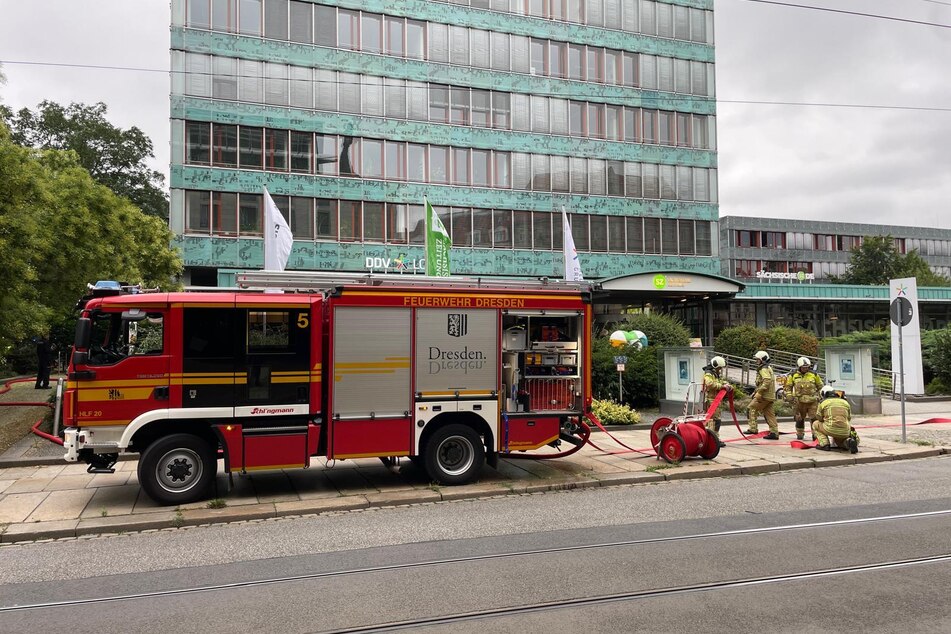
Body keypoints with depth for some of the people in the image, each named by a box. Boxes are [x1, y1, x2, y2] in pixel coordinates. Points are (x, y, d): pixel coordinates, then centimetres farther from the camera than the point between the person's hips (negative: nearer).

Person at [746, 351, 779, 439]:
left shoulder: (764, 369, -12)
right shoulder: (768, 368, 21)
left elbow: (767, 381, -26)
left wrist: (759, 392, -26)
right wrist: (756, 391, 23)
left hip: (764, 396, -10)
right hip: (770, 396, 10)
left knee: (751, 409, -5)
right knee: (769, 414, 9)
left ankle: (752, 428, -7)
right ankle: (774, 432, 8)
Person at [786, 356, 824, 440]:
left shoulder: (814, 375, 5)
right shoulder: (793, 376, 3)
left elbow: (820, 386, 15)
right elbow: (788, 387, 10)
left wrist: (818, 396, 9)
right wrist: (790, 396, -1)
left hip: (812, 401, 0)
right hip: (799, 401, 0)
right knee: (799, 419, 10)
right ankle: (800, 434, 24)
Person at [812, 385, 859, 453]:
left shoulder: (823, 402, 11)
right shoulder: (845, 402, 22)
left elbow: (819, 418, 21)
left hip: (831, 429, -4)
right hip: (845, 431, 4)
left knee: (815, 424, 24)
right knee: (838, 441, 35)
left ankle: (825, 444, 5)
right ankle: (848, 442, -1)